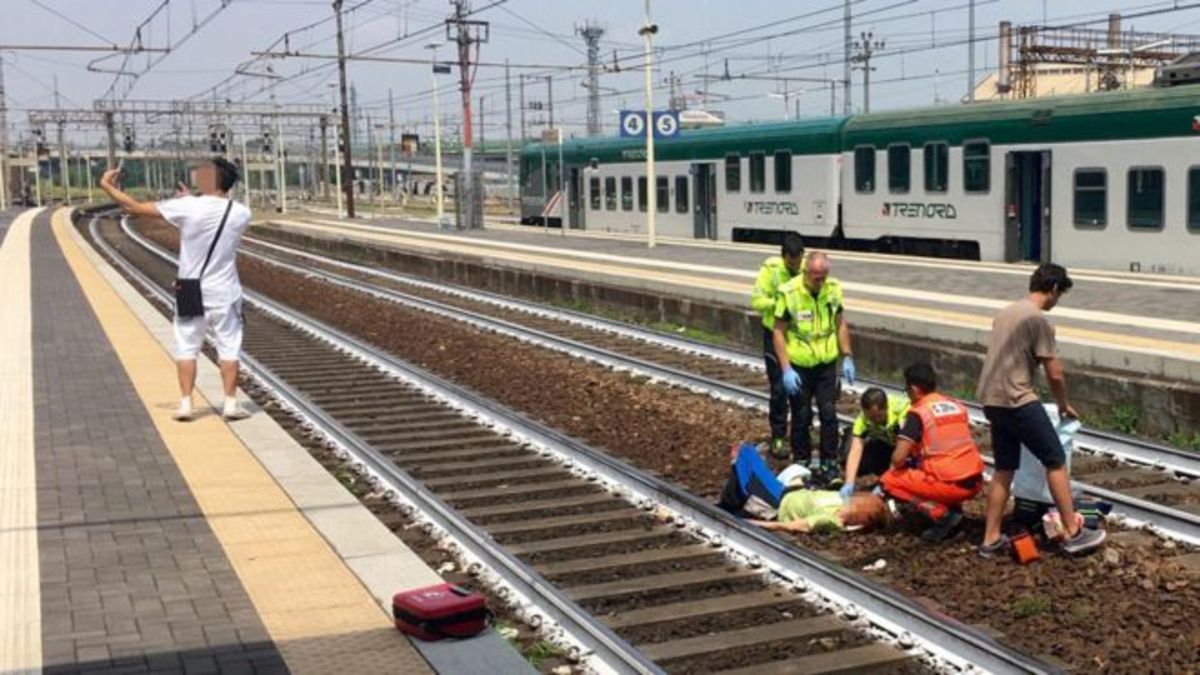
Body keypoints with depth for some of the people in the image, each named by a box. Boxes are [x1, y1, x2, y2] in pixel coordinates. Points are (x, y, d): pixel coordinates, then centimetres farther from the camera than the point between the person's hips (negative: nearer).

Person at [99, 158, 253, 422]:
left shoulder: (187, 207, -13)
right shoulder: (241, 214, -6)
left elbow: (136, 208, -7)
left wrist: (107, 186, 6)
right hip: (224, 294, 1)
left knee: (186, 347, 9)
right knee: (229, 348, 8)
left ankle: (185, 403, 8)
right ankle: (231, 403, 6)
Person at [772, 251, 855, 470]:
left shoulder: (834, 288, -5)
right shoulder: (788, 293, -17)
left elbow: (840, 323, 8)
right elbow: (779, 332, -11)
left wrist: (847, 357, 5)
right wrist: (786, 369, -15)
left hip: (827, 364, 3)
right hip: (798, 367, -3)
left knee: (829, 414, 4)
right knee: (801, 417, 8)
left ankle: (830, 462, 17)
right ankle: (801, 463, 22)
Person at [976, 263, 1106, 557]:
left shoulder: (1006, 312, 16)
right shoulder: (1039, 319, -11)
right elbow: (1055, 374, -11)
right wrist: (1064, 404, 7)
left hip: (992, 400, 9)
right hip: (1017, 401, -9)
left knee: (1005, 469, 13)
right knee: (1056, 461, 1)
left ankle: (992, 540, 14)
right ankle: (1074, 534, 4)